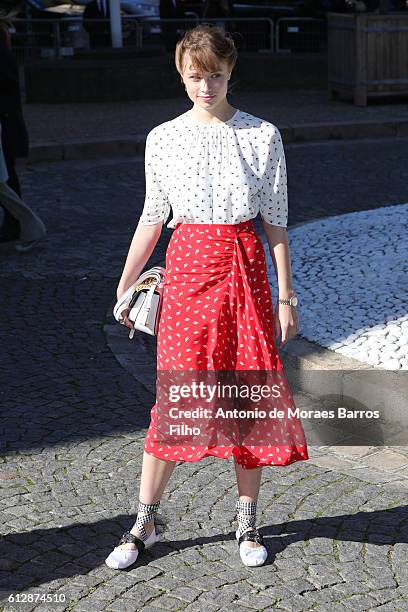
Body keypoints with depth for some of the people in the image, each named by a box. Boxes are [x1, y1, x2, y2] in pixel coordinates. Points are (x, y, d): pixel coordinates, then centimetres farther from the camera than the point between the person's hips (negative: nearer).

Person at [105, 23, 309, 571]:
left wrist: (285, 296, 2)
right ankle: (144, 522, 15)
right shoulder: (163, 139, 3)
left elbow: (276, 221, 3)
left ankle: (248, 520, 21)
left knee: (250, 392, 4)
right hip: (188, 265, 0)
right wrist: (124, 284, 9)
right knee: (175, 395, 0)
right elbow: (152, 218, 10)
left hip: (245, 268, 0)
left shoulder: (263, 136, 1)